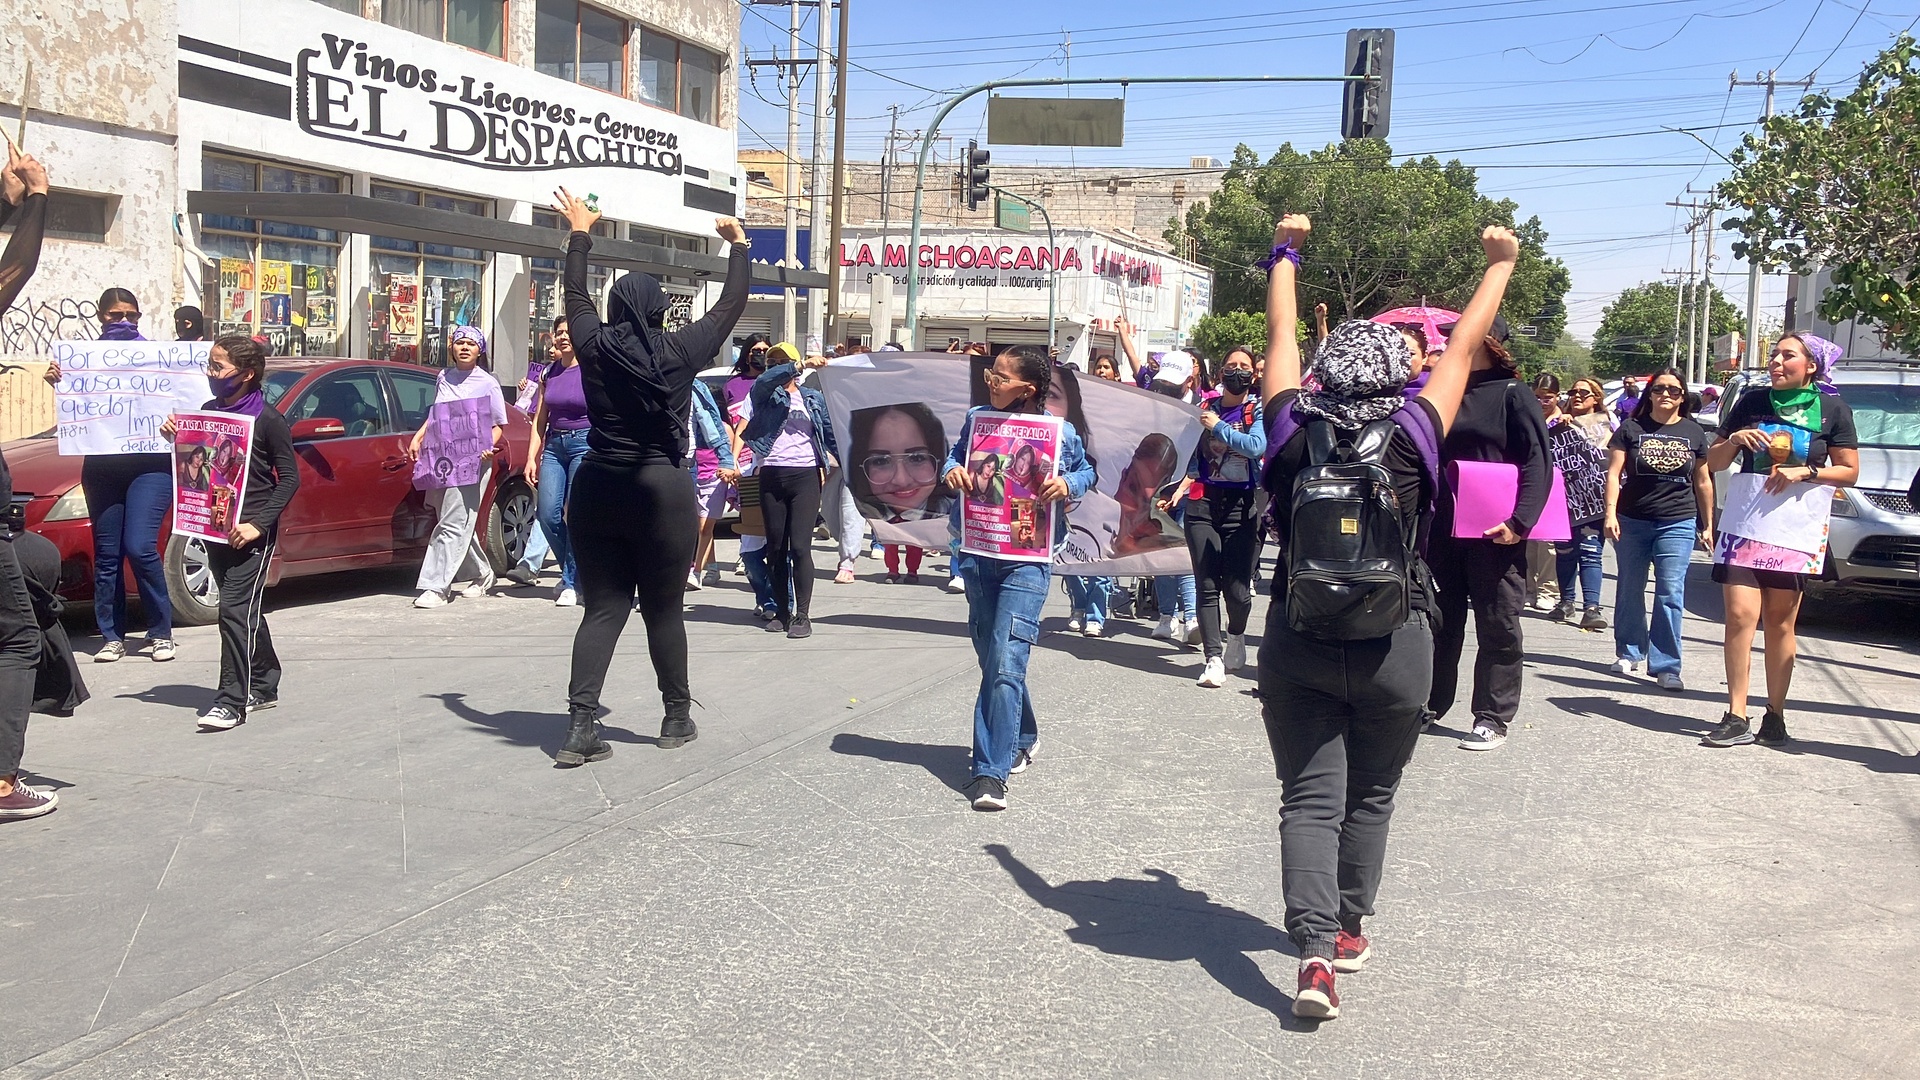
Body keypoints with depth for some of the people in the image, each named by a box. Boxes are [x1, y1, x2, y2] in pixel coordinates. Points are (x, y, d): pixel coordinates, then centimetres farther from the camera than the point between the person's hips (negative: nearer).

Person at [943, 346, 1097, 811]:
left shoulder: (1060, 432, -6)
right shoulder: (977, 417, 3)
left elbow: (1087, 469, 11)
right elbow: (955, 453, 19)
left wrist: (1069, 484, -11)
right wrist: (952, 470, -4)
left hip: (1027, 560, -5)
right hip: (977, 554, 5)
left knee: (1005, 663, -15)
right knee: (992, 657, 16)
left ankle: (991, 771, -12)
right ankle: (1020, 741, 39)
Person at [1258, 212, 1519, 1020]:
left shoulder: (1294, 432, -4)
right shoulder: (1411, 437, -7)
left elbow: (1282, 336, 11)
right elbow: (1462, 348, 7)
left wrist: (1286, 252, 26)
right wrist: (1500, 265, 22)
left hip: (1297, 643, 1)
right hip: (1393, 647, 0)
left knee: (1310, 797, 2)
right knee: (1370, 795, 18)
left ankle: (1314, 953, -12)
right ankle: (1349, 930, 31)